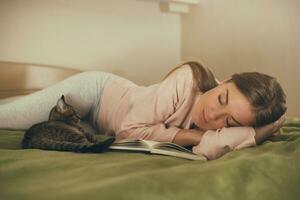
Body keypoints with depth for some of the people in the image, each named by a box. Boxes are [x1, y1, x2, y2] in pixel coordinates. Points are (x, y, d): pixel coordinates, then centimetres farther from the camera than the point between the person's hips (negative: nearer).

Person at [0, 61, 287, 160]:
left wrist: (265, 127, -40)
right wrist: (193, 137, -31)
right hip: (95, 88, -4)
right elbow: (130, 128, -32)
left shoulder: (217, 125, -20)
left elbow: (208, 149, -42)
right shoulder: (187, 80, -33)